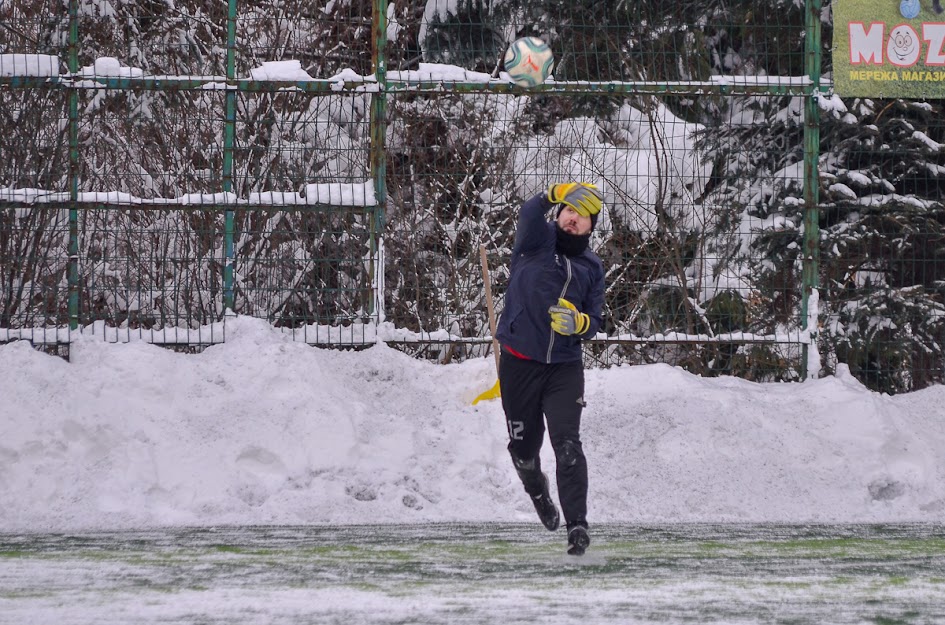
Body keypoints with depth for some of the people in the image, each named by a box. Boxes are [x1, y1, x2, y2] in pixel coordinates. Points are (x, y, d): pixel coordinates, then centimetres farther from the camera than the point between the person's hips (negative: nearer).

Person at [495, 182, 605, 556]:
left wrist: (580, 323, -13)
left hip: (565, 367, 1)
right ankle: (536, 488, 44)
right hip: (520, 362, -1)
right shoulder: (537, 241, -1)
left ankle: (577, 525, -16)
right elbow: (529, 214, -25)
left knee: (567, 444, -14)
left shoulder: (592, 267, 9)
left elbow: (594, 322, 11)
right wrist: (555, 195, -44)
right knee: (523, 445, 10)